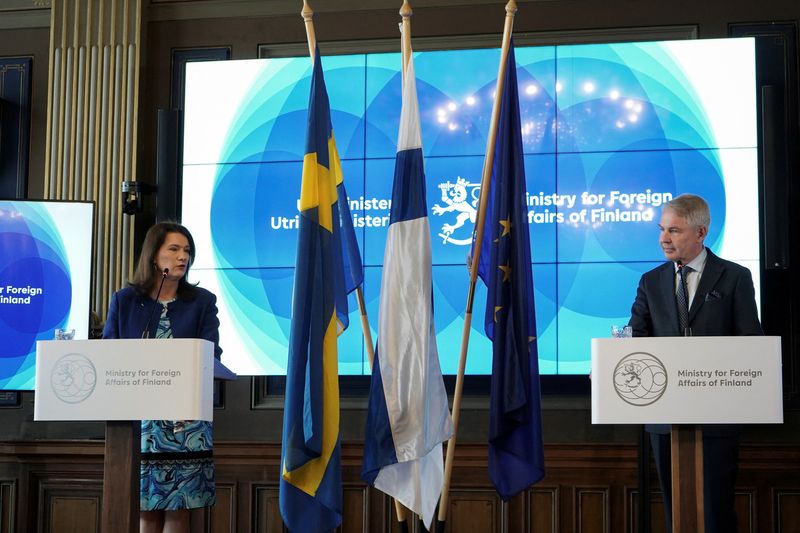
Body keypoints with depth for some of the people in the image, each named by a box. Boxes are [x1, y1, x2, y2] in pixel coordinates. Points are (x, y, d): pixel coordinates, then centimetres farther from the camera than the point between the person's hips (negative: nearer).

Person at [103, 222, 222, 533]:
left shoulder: (202, 302, 8)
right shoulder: (124, 301, 9)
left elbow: (210, 357, -2)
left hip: (186, 421, 0)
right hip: (138, 418, 1)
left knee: (177, 508, -2)